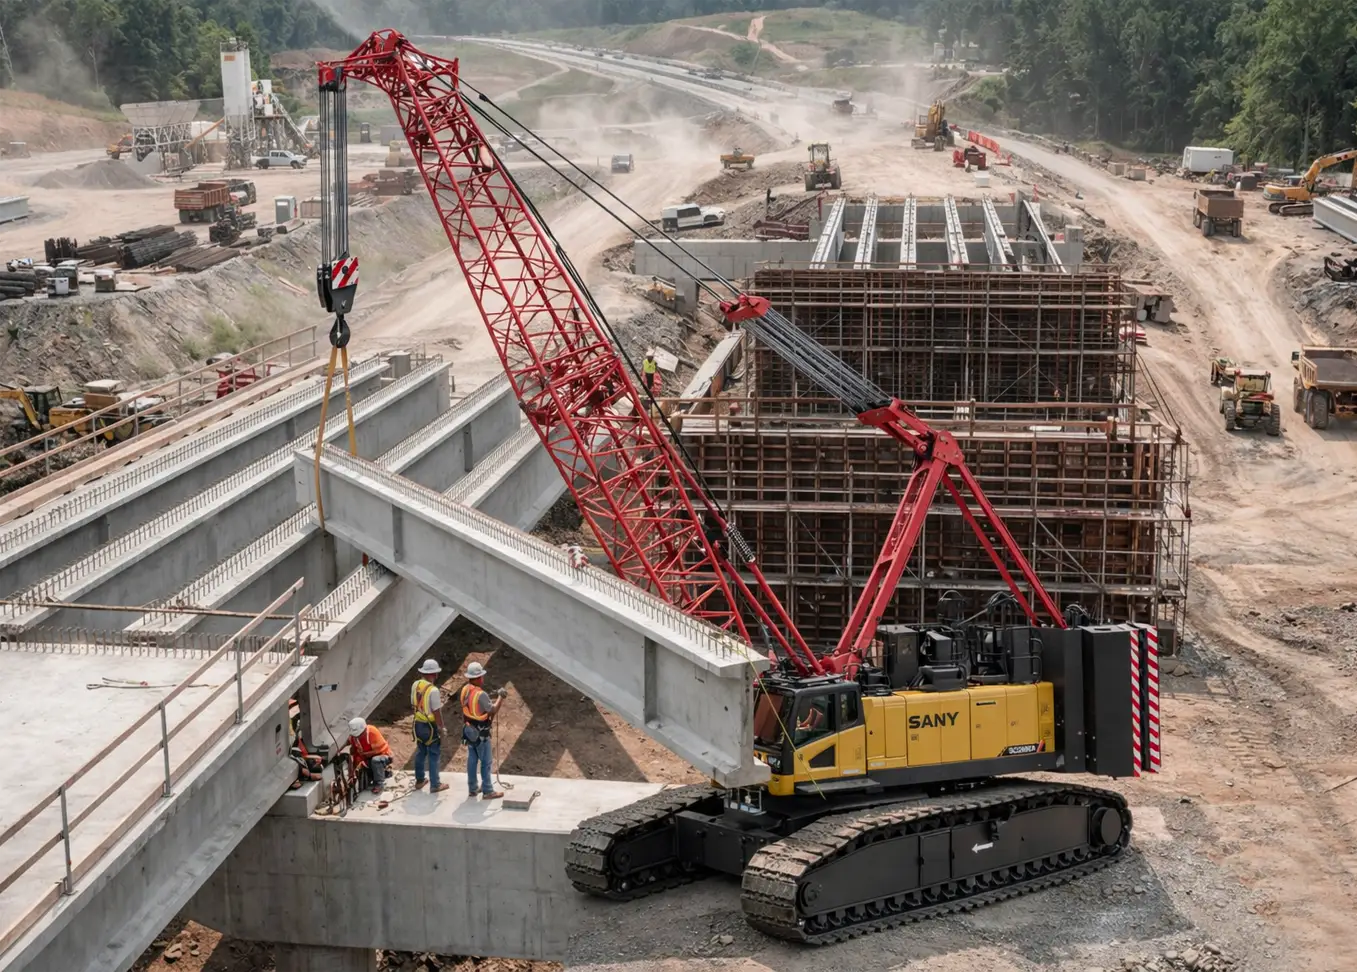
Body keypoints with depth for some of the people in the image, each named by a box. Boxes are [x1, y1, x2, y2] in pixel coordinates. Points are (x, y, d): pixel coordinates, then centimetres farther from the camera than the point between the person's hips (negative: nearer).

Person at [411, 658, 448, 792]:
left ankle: (419, 780, 32)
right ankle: (434, 785, 10)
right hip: (430, 726, -7)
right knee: (433, 755, 4)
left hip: (418, 724, 7)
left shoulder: (415, 685, -1)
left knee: (420, 752, 21)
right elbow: (437, 712, -20)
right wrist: (441, 729, -10)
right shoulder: (433, 690, -23)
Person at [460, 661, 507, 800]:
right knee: (485, 762, 3)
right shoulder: (481, 694, -27)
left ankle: (472, 789, 23)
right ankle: (487, 791, 9)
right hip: (480, 733, -8)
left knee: (472, 760, 15)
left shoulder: (465, 689, -1)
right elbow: (493, 710, -22)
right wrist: (500, 697, -10)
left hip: (470, 730, 8)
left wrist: (494, 696, 7)